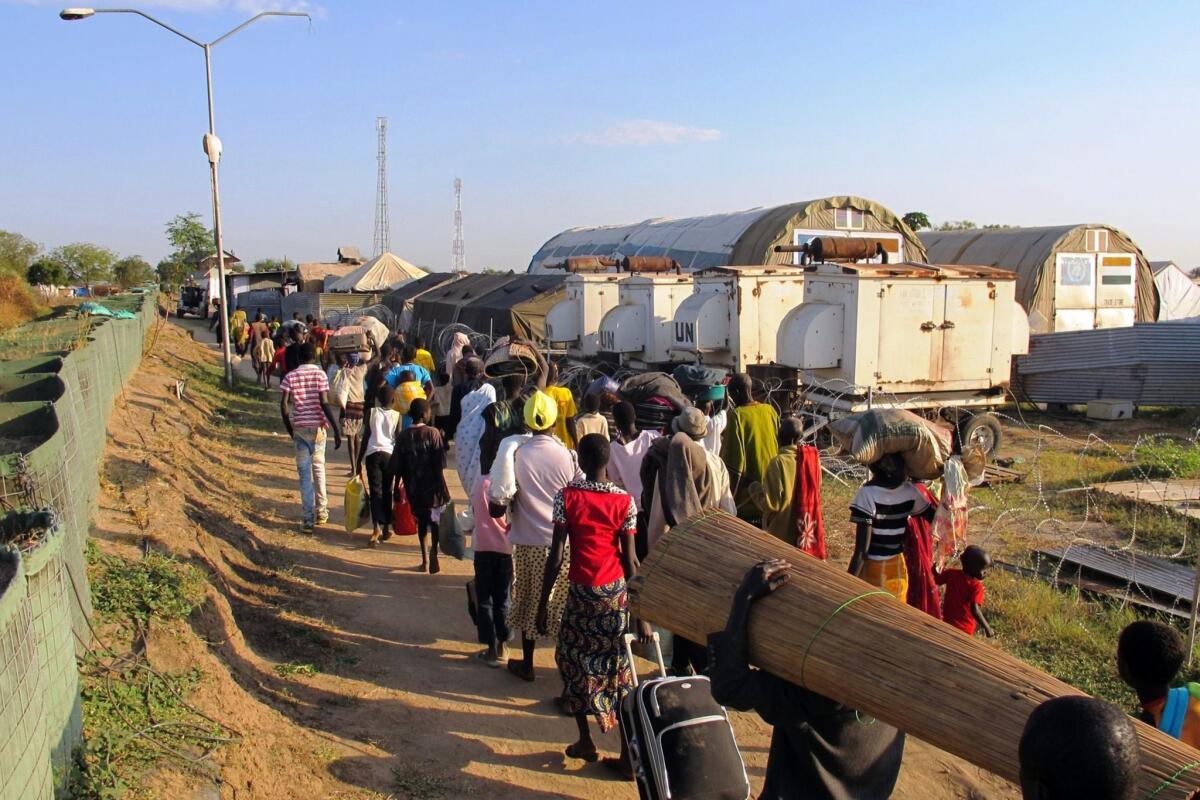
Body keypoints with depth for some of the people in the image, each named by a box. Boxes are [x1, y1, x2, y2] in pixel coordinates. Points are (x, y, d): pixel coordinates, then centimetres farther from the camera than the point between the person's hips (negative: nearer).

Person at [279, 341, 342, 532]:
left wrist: (289, 429, 9)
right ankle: (321, 512, 22)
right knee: (318, 468, 16)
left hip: (299, 428, 1)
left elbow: (284, 405, -5)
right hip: (317, 426, -1)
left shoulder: (290, 376, 1)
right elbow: (324, 403, -13)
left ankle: (309, 518, 3)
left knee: (304, 472, 5)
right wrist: (336, 429, -12)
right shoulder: (319, 374, -5)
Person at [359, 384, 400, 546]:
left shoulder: (371, 412, 4)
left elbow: (366, 437, 3)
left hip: (373, 454, -1)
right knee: (387, 492, 13)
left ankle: (377, 527, -20)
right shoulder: (397, 415, 5)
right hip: (390, 454, 1)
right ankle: (386, 528, 17)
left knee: (375, 491, -3)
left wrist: (359, 460, 9)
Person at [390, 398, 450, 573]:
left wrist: (398, 485, 14)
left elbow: (397, 467, 0)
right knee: (436, 519, 8)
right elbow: (439, 465, -13)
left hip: (413, 487, 3)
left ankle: (425, 559, 23)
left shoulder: (402, 436, -2)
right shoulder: (433, 433, -11)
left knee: (422, 520, 18)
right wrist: (443, 487, -7)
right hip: (432, 485, -3)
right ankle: (434, 549, -19)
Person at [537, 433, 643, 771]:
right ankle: (627, 755, 12)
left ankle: (585, 741, 22)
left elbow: (556, 556, -9)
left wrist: (543, 601, -2)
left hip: (581, 591, -1)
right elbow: (630, 561, -5)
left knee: (573, 658, 18)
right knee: (618, 667, 8)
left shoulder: (566, 496, -7)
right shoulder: (625, 501, -4)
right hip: (616, 592, 1)